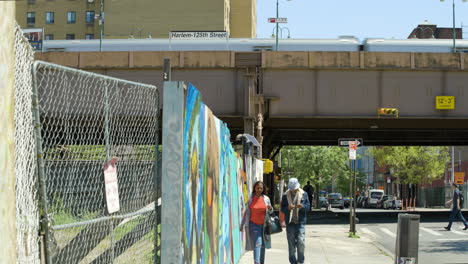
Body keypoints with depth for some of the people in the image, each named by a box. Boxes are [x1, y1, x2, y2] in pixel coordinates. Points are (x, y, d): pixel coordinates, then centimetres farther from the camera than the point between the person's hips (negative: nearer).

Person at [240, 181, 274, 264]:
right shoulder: (251, 199, -2)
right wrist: (242, 225, 4)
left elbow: (270, 211, 14)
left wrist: (270, 209, -11)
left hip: (264, 225, 3)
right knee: (257, 243, -15)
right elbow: (246, 212, 3)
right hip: (254, 224, -3)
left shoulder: (266, 199, 2)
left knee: (263, 244, 9)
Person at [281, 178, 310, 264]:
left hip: (300, 222, -1)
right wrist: (288, 208, -18)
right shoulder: (285, 196, 5)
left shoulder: (304, 194, 4)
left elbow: (308, 206, 5)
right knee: (291, 244, 5)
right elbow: (282, 209, 4)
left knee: (301, 242, -9)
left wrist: (302, 206, -18)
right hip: (290, 222, 1)